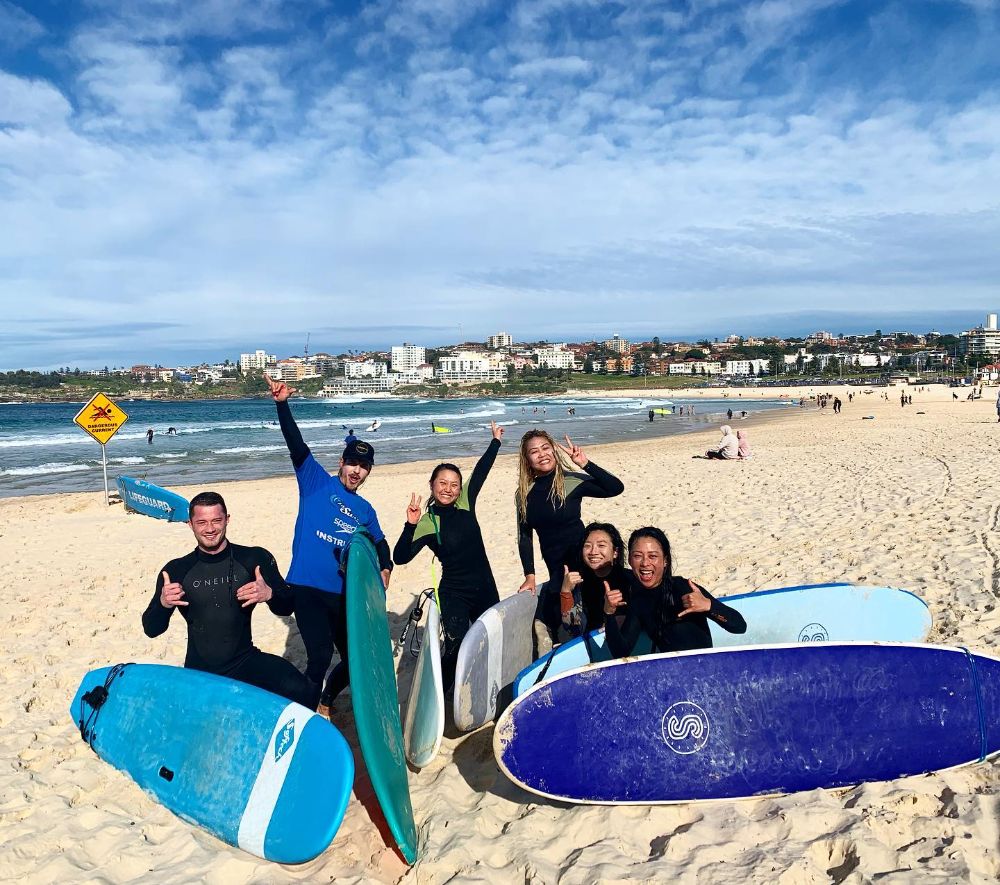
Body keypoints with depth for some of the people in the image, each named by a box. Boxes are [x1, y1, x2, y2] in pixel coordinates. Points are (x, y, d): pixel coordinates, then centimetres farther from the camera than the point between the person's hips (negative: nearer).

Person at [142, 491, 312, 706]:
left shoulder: (255, 559, -6)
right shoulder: (176, 571, -2)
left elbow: (286, 608, -1)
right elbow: (151, 630, 3)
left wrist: (270, 594, -23)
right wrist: (163, 604, -19)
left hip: (245, 662, -2)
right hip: (198, 672, 2)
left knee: (298, 690, -26)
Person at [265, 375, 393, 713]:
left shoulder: (365, 510, 15)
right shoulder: (316, 481, 2)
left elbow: (380, 543, 28)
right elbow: (296, 444, -11)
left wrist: (385, 568, 7)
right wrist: (282, 405, -24)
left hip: (344, 594, 5)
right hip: (307, 587, -5)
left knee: (355, 658, 11)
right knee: (320, 656, -17)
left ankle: (325, 700, 41)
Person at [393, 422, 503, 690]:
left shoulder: (465, 502, 0)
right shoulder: (428, 523, -11)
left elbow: (481, 470, 9)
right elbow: (400, 558, -19)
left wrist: (496, 440, 15)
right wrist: (410, 525, -30)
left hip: (486, 588, 5)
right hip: (454, 594, -5)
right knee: (456, 648, -15)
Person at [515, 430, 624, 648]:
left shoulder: (571, 482, -9)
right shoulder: (525, 492, 4)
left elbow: (616, 488, -19)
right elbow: (524, 536, 8)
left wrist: (585, 464, -25)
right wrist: (530, 576, 3)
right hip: (556, 569, 5)